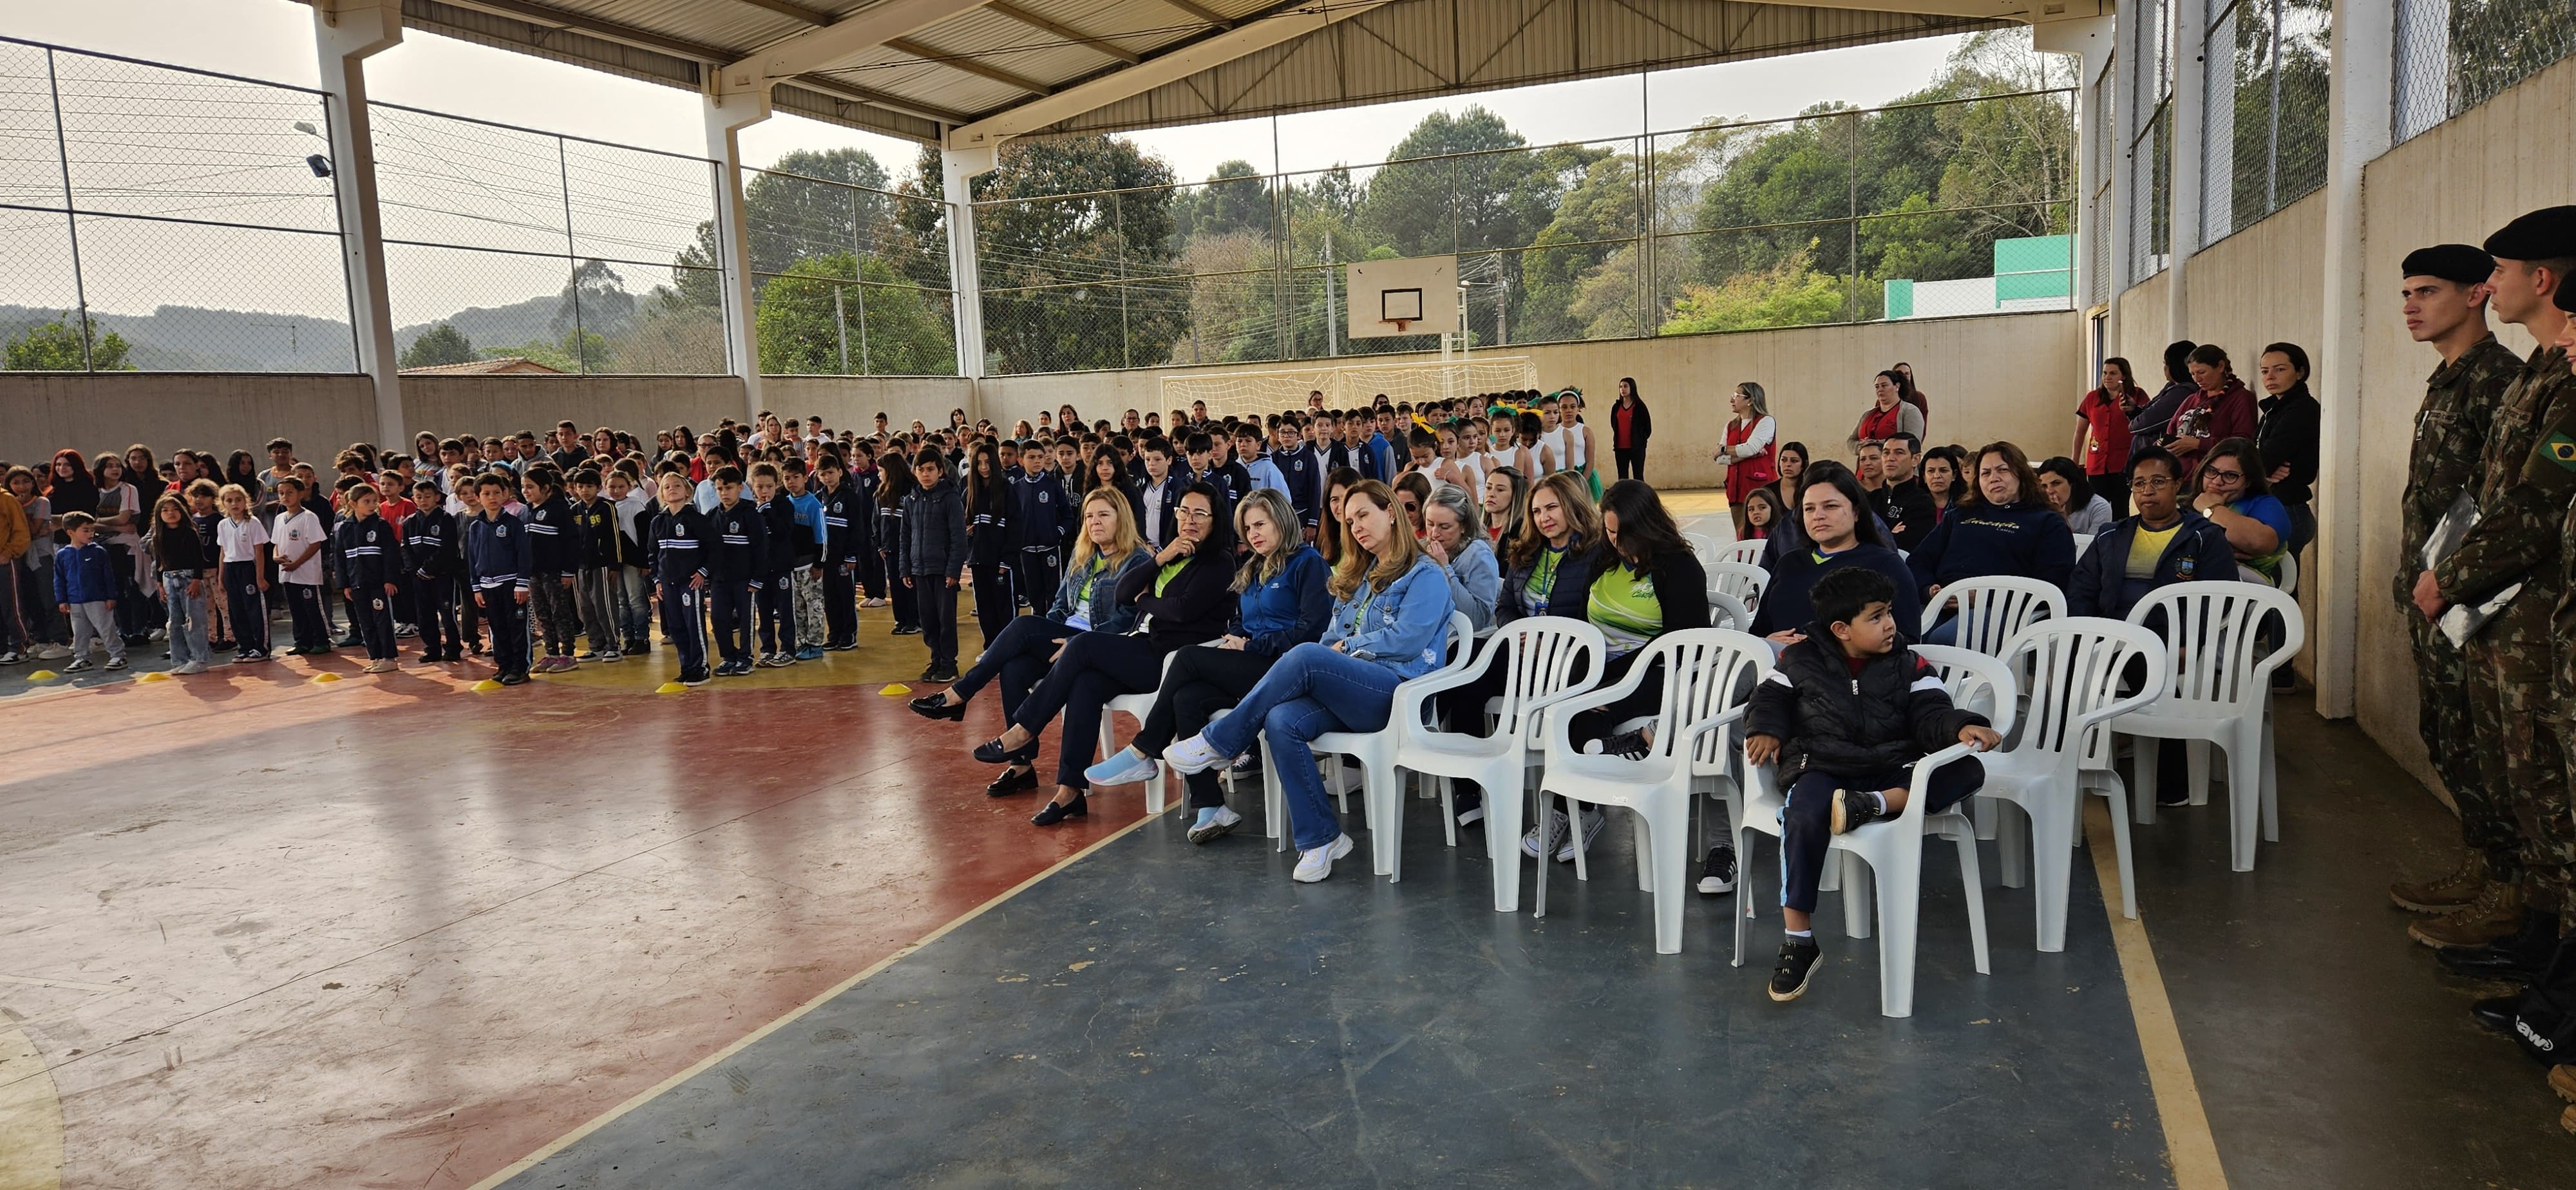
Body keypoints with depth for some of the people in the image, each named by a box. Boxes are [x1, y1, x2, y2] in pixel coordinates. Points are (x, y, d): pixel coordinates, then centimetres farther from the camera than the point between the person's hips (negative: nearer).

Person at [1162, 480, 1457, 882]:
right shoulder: (1357, 578, 27)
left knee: (1305, 656, -31)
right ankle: (1319, 838, -19)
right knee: (1281, 721, -27)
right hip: (1346, 690, 6)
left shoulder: (1426, 575, 5)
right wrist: (1334, 652, -2)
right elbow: (1332, 638, 20)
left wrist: (1348, 647, -1)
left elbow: (1406, 640, -10)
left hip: (1397, 691, -6)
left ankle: (1217, 744, -19)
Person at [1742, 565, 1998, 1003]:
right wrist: (1766, 729, -7)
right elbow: (1772, 695, 14)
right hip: (1821, 767, -2)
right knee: (1805, 814, -36)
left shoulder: (1907, 666, 9)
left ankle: (1872, 805, -32)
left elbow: (1929, 713, 0)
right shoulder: (1803, 660, 7)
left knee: (1968, 771, -19)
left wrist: (1962, 727, -22)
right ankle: (1798, 938, -30)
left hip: (1890, 771, 3)